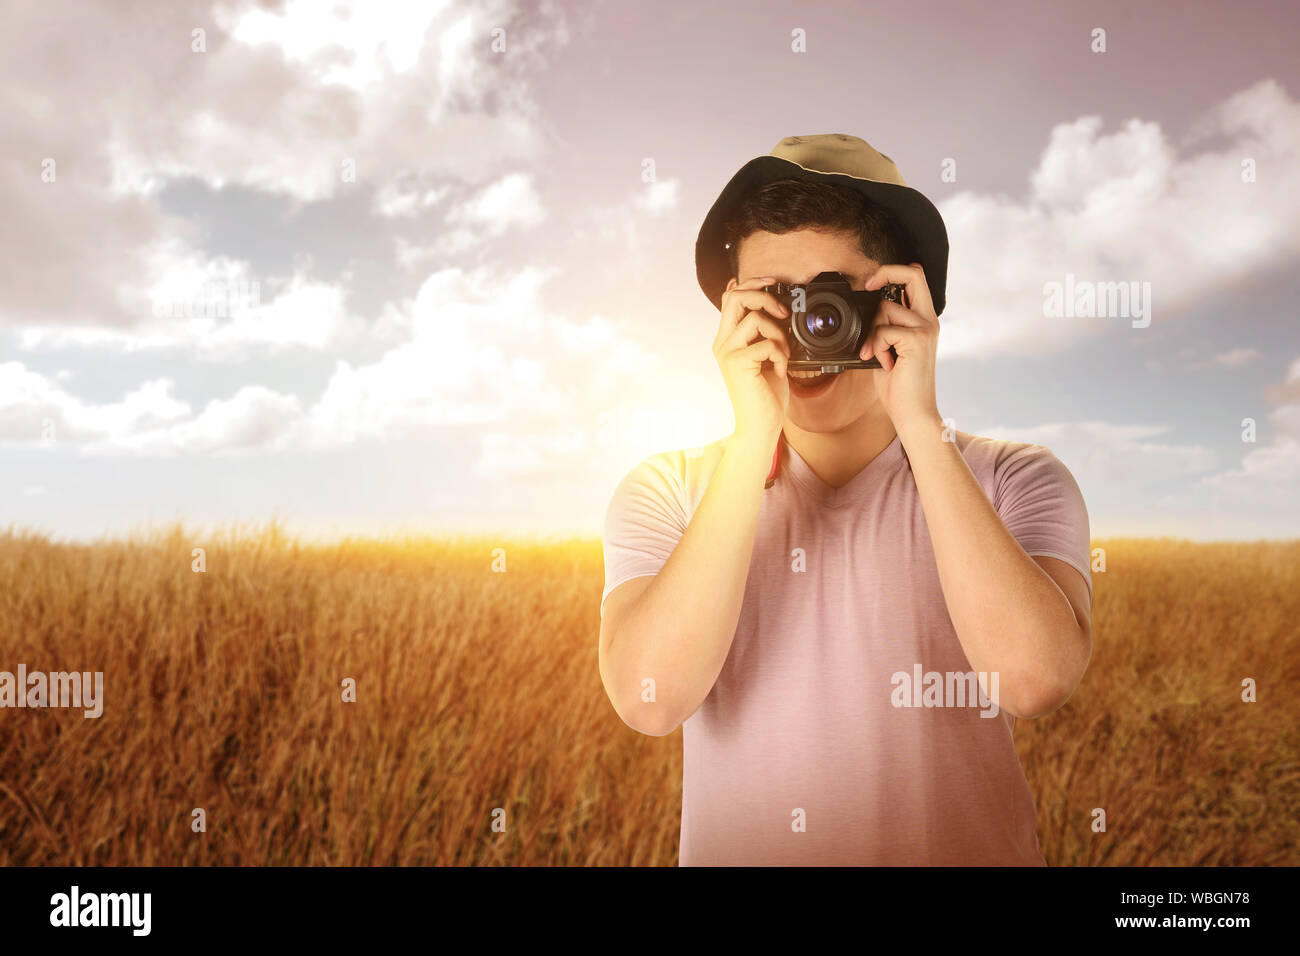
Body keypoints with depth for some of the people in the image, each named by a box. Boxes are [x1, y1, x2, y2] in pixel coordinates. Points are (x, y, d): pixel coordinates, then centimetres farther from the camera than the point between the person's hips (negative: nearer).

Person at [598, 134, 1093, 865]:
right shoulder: (667, 494, -1)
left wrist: (919, 424, -19)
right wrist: (753, 441, -19)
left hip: (965, 846, 0)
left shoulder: (1016, 484, -3)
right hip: (734, 848, 1)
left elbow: (1035, 680, -19)